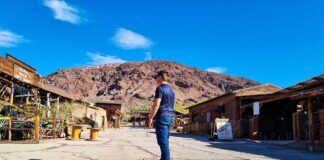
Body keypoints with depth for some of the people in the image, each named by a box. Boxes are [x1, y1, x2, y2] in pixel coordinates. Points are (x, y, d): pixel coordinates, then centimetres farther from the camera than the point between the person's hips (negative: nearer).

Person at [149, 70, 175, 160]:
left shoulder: (160, 88, -10)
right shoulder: (171, 89, 17)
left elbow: (156, 105, -17)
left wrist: (151, 118, -13)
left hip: (161, 117, -9)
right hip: (170, 117, 9)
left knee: (163, 142, -7)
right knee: (165, 141, 14)